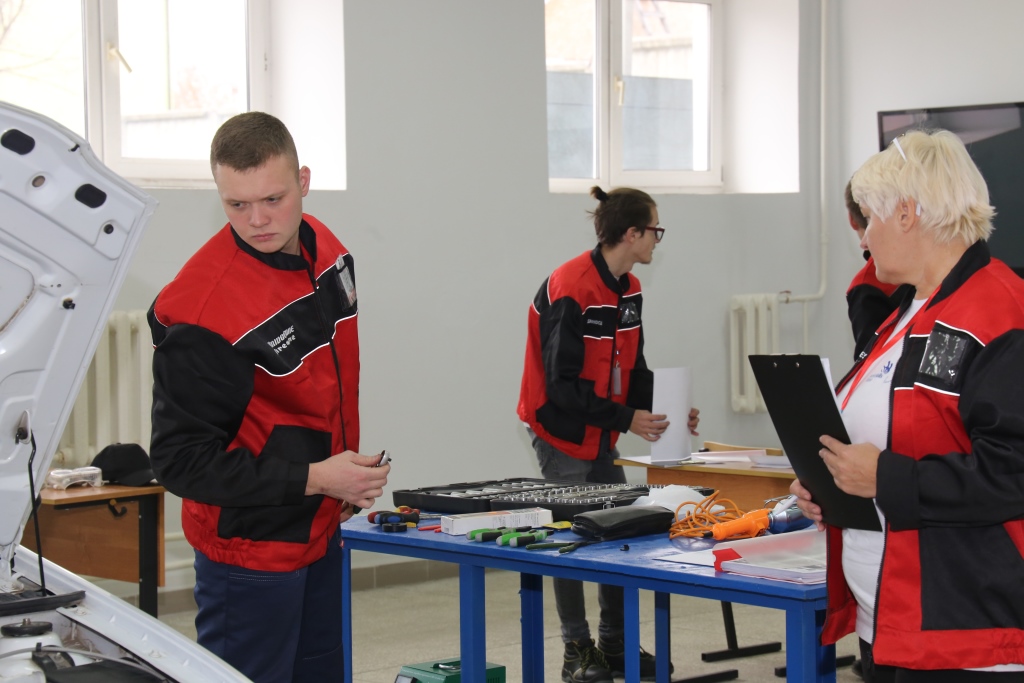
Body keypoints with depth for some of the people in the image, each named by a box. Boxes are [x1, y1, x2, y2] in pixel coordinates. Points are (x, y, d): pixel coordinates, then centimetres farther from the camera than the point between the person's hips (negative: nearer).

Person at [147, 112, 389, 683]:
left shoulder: (327, 250, -1)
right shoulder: (201, 312, -27)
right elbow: (182, 461, -24)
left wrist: (350, 477, 12)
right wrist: (313, 479, -25)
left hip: (321, 530, 8)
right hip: (250, 549, -8)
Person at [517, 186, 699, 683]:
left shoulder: (628, 289, 4)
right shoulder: (570, 290, -23)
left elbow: (632, 369, 11)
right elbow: (562, 384, -23)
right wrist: (626, 419, -24)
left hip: (600, 433, 8)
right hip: (562, 430, -8)